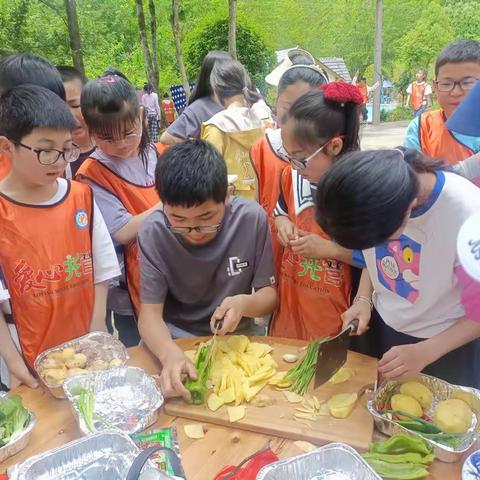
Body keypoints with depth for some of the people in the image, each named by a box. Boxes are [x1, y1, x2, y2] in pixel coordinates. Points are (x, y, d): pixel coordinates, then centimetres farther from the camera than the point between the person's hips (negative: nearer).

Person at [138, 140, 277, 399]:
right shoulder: (153, 232, -16)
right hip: (173, 339, 0)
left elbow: (270, 293, -7)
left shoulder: (252, 218, -17)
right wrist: (170, 354, -36)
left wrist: (244, 303, -28)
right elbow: (150, 312, -16)